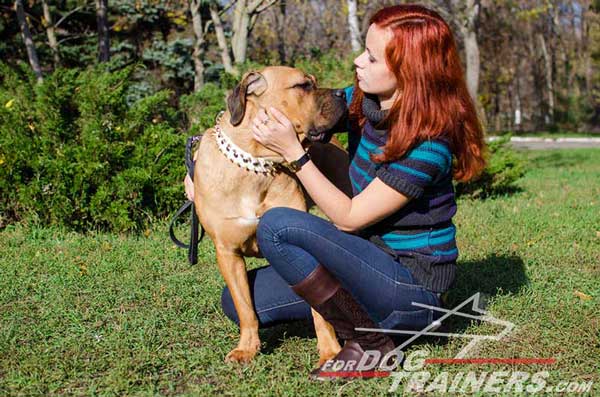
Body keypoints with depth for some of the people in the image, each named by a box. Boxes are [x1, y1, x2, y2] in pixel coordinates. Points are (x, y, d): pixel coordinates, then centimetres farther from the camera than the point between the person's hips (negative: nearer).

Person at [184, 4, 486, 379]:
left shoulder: (429, 143, -25)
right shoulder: (363, 100, -2)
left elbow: (348, 218, -21)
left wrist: (293, 150, -24)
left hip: (414, 286, -8)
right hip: (374, 260, 8)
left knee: (277, 225, -26)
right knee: (238, 299, 3)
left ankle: (371, 343, -13)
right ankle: (365, 312, 11)